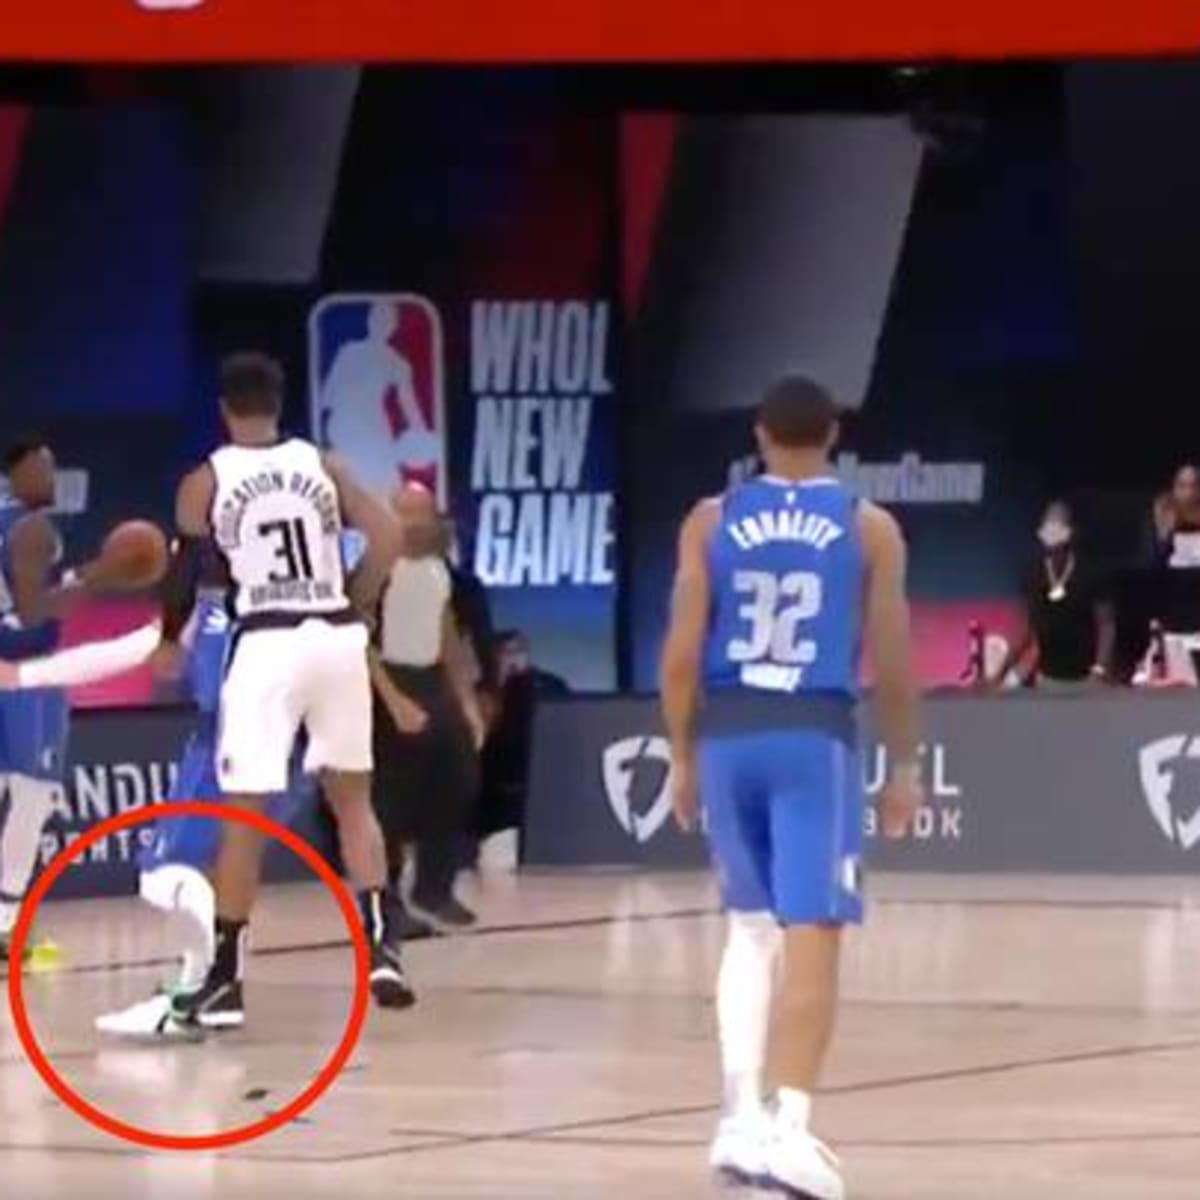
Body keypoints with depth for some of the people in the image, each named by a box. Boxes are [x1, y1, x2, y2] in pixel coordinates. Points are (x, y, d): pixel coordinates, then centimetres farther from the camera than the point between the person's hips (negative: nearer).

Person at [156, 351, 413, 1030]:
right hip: (337, 638, 3)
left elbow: (185, 574, 2)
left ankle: (227, 980, 1)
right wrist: (353, 607, 13)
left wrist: (171, 642, 20)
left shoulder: (207, 482, 2)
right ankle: (382, 949, 7)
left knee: (244, 815, 1)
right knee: (352, 797, 17)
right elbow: (389, 538, 0)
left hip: (266, 645, -3)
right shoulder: (323, 466, 9)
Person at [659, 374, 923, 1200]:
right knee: (811, 937, -6)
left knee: (752, 927, 19)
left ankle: (743, 1117, 13)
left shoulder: (710, 522, 5)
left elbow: (682, 654, 2)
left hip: (728, 732, 3)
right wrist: (904, 767, 11)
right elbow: (892, 662, 1)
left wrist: (682, 758, 11)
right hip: (816, 736, -3)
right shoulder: (869, 528, 2)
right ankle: (789, 1128, -17)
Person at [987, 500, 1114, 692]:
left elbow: (1106, 626, -6)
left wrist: (1099, 671, -17)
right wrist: (1001, 670, 9)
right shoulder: (1034, 577, 4)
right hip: (1048, 678, 4)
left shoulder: (1088, 575, -7)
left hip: (1082, 679, -4)